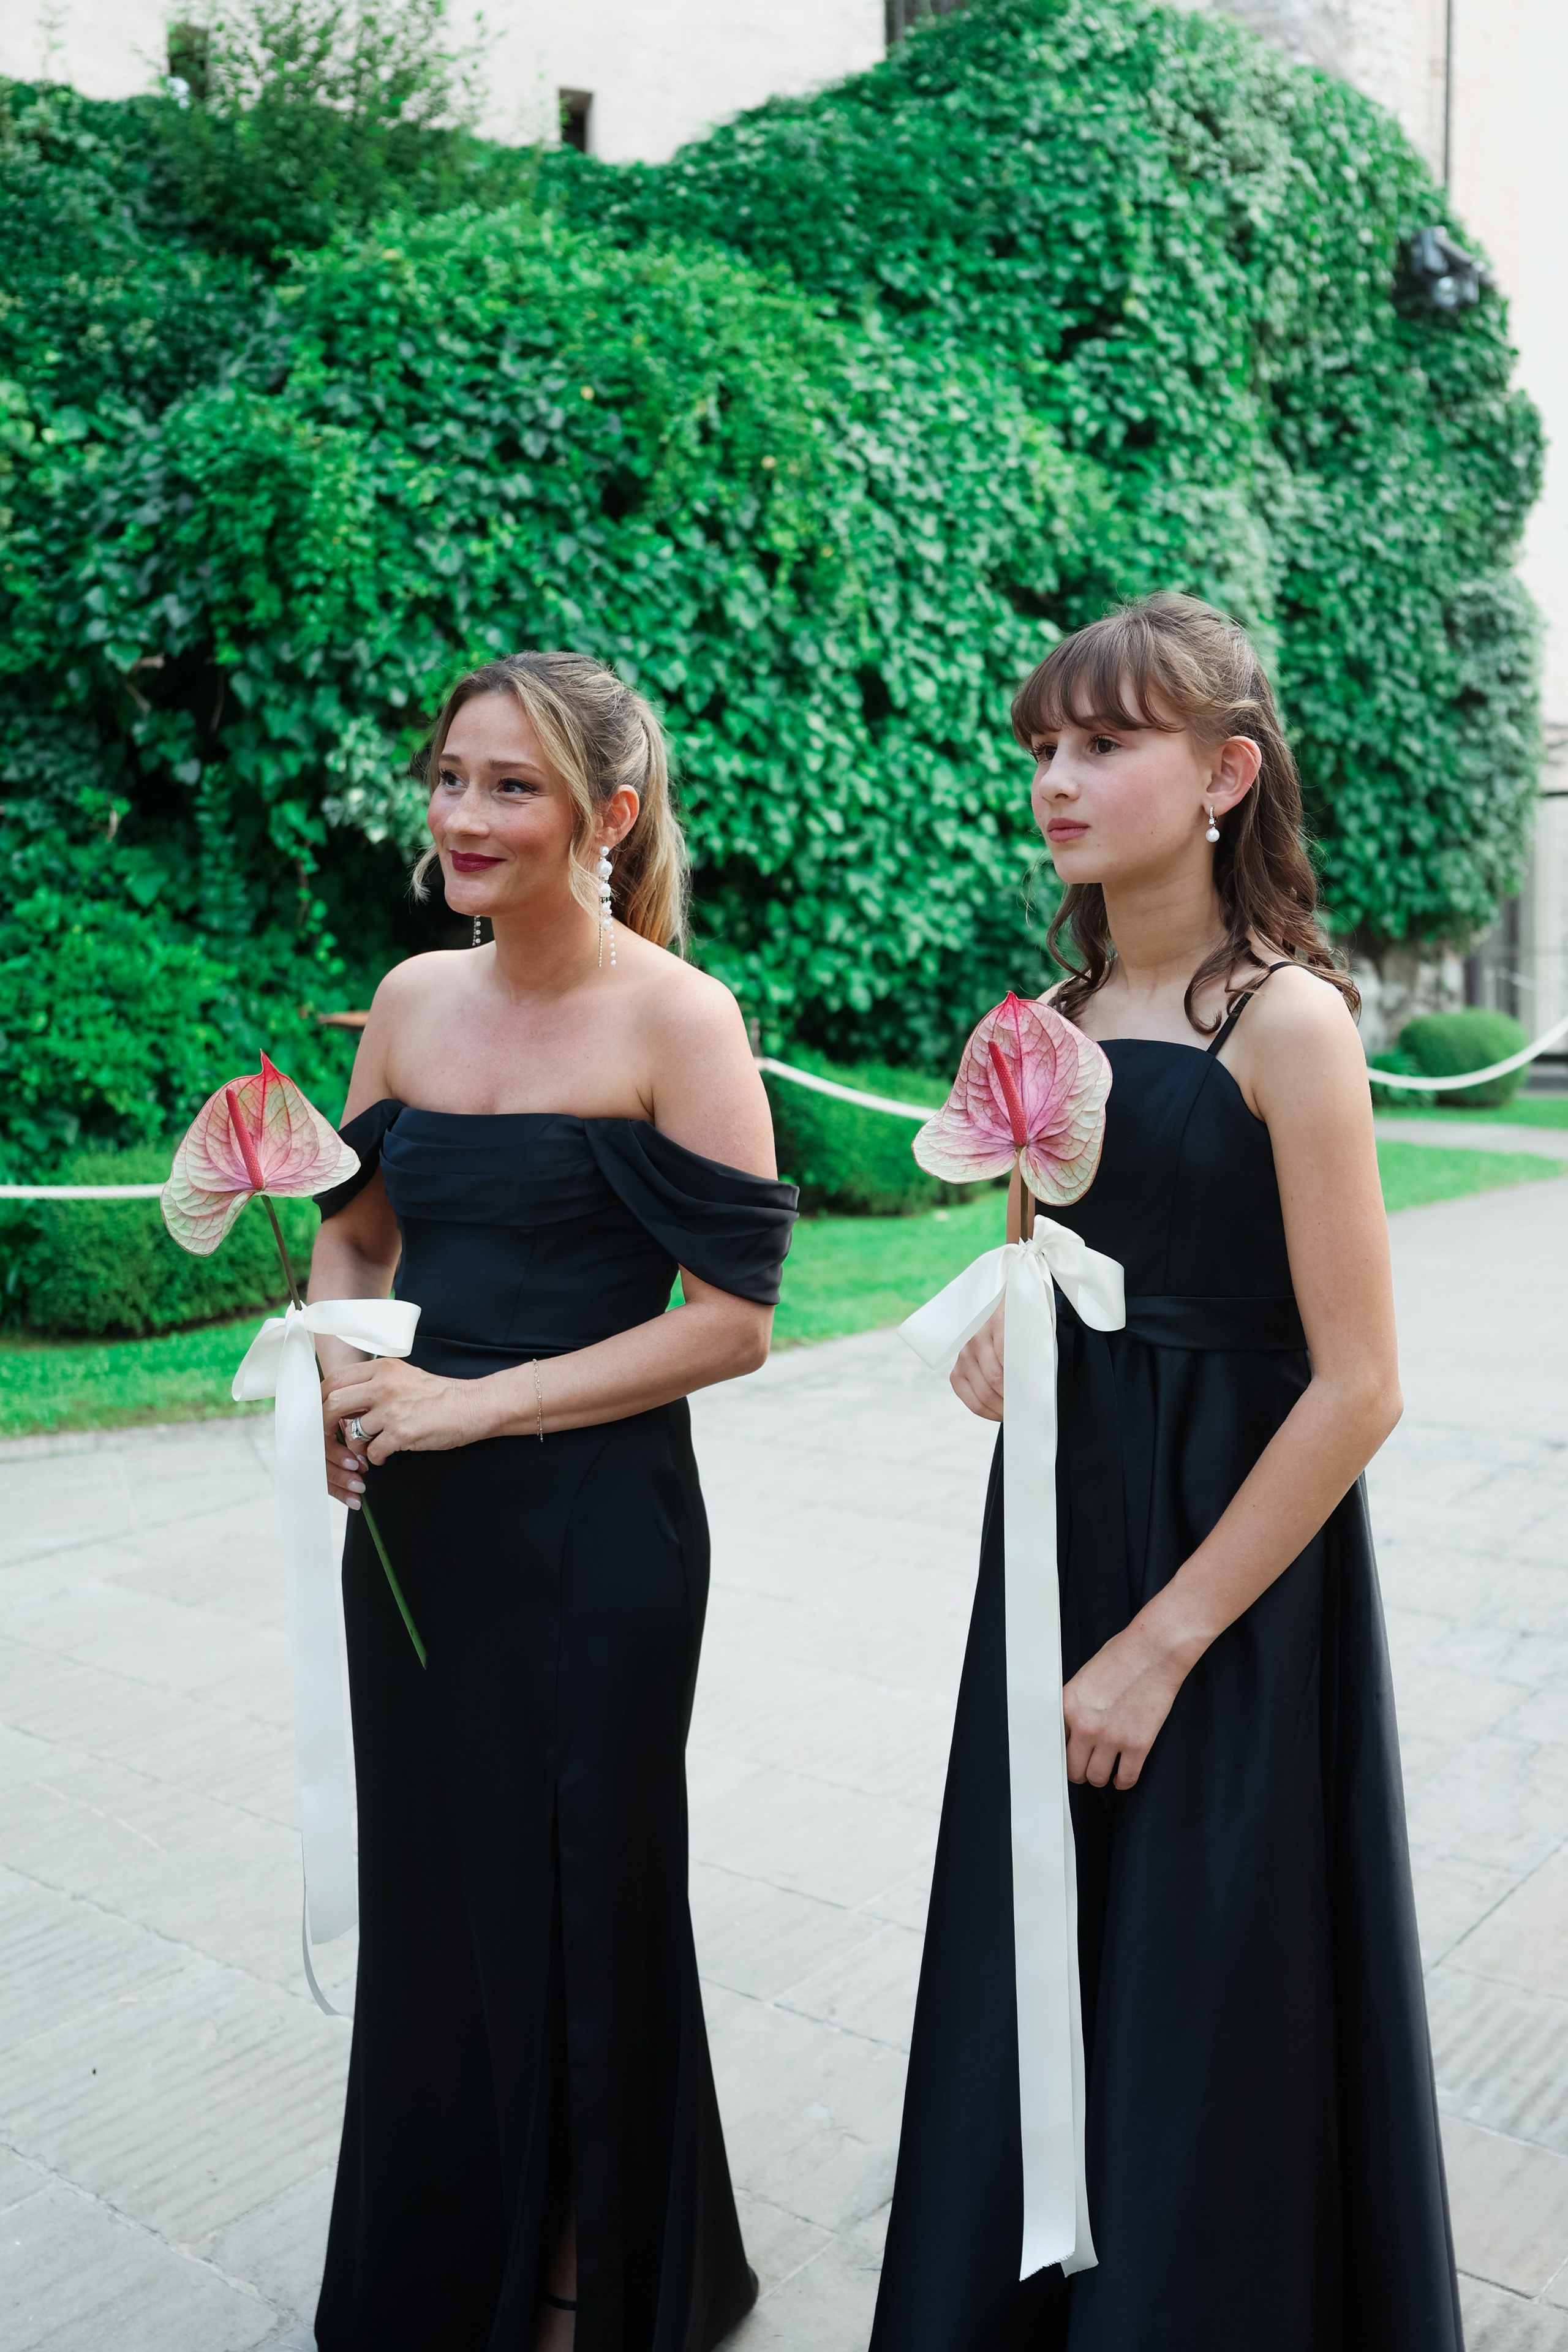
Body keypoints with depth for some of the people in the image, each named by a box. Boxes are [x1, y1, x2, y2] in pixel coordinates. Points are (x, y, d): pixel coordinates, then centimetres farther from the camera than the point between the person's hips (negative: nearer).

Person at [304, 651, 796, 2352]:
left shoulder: (673, 1018, -12)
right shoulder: (413, 997, 5)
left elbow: (731, 1321, -14)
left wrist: (476, 1402, -17)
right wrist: (346, 1374, -5)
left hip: (590, 1524, -5)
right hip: (410, 1516, 6)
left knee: (575, 1907, 9)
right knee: (426, 1891, 18)